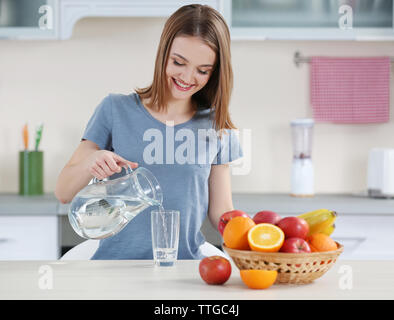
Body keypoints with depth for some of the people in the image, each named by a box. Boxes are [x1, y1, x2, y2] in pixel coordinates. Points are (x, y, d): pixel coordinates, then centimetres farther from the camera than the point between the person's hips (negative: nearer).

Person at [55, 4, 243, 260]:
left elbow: (221, 212, 12)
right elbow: (63, 194, 6)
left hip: (185, 266, 1)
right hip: (117, 258, -1)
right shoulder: (116, 110, 4)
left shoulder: (217, 129, 9)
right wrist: (90, 163, -15)